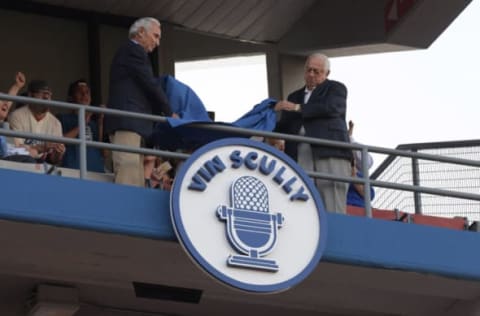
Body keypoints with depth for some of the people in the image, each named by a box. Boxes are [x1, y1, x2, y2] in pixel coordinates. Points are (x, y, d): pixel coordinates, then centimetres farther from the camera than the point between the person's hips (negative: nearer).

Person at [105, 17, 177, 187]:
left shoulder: (129, 52, 29)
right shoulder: (134, 51, -1)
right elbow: (150, 84, -6)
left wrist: (161, 113, 17)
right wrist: (169, 113, 4)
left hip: (131, 122, 10)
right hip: (127, 122, -10)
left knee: (137, 181, 1)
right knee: (128, 179, -20)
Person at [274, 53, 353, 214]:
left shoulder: (336, 89, 15)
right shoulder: (295, 97, 30)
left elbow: (331, 108, -5)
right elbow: (283, 127, 24)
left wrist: (298, 108, -2)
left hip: (329, 154, -4)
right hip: (300, 157, 4)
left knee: (333, 210, -13)